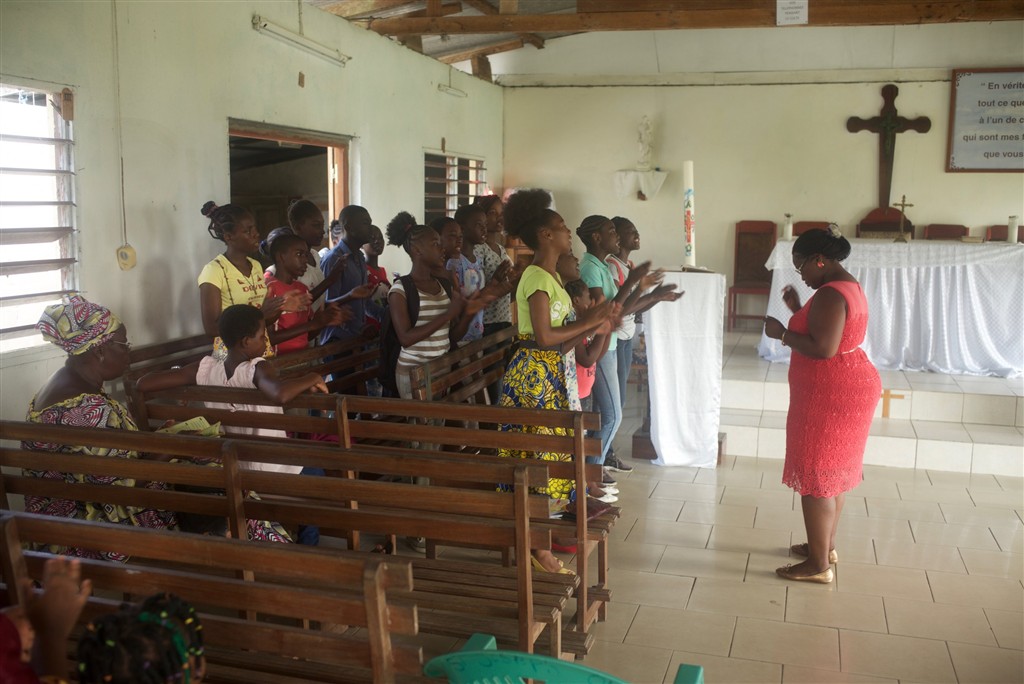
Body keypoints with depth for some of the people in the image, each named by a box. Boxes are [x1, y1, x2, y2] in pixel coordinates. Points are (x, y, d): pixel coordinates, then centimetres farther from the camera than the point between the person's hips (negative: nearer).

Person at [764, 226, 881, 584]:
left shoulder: (830, 294, -21)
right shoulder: (850, 287, 12)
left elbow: (823, 349, -28)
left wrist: (782, 333, -17)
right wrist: (798, 311, 11)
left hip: (830, 396, -11)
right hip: (845, 390, 11)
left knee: (814, 474, -4)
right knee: (832, 470, 19)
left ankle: (819, 564, 3)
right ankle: (826, 546, 31)